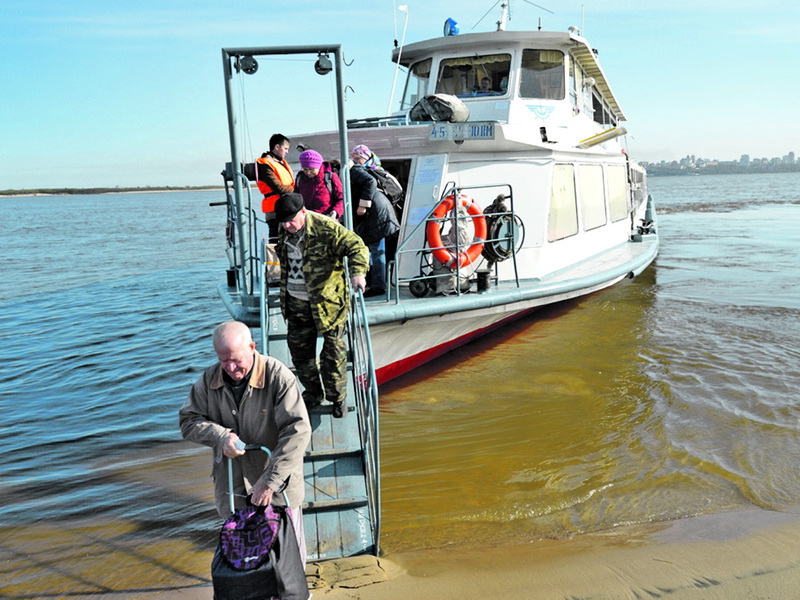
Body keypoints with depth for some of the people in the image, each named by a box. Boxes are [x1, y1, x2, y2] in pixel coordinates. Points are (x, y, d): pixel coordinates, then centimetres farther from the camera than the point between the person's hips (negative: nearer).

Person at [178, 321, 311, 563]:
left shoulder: (278, 376, -21)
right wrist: (220, 436, -19)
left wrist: (270, 481, -27)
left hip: (278, 485, -3)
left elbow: (298, 432, -25)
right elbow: (188, 421, 1)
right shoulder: (209, 380, -6)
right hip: (231, 486, 4)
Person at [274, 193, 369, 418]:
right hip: (296, 302, 6)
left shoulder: (326, 228, -17)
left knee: (333, 350, 2)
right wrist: (284, 297, 26)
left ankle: (337, 398, 19)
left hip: (327, 301, -6)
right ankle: (313, 394, 31)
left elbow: (356, 246, -19)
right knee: (299, 349, 13)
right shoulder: (285, 231, 5)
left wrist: (357, 272, -37)